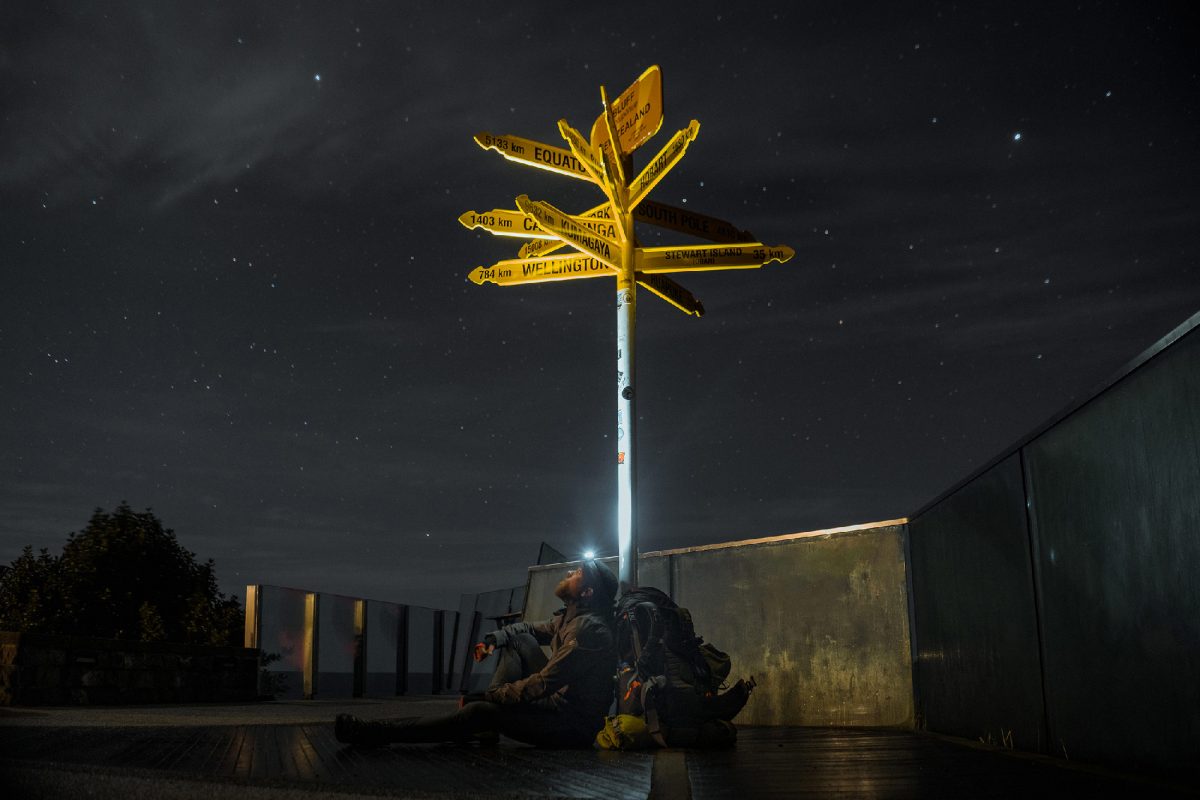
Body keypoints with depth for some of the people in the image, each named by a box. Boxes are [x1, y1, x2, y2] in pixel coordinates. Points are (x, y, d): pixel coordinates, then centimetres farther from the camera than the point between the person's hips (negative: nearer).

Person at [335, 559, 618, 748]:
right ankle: (485, 726, 1)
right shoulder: (568, 617, 8)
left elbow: (541, 685, -24)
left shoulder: (588, 629, -22)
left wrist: (484, 696, -16)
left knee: (478, 712, -20)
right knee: (518, 639, 8)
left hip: (574, 724, -9)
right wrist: (493, 639, 3)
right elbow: (529, 628, 25)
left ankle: (380, 732, -12)